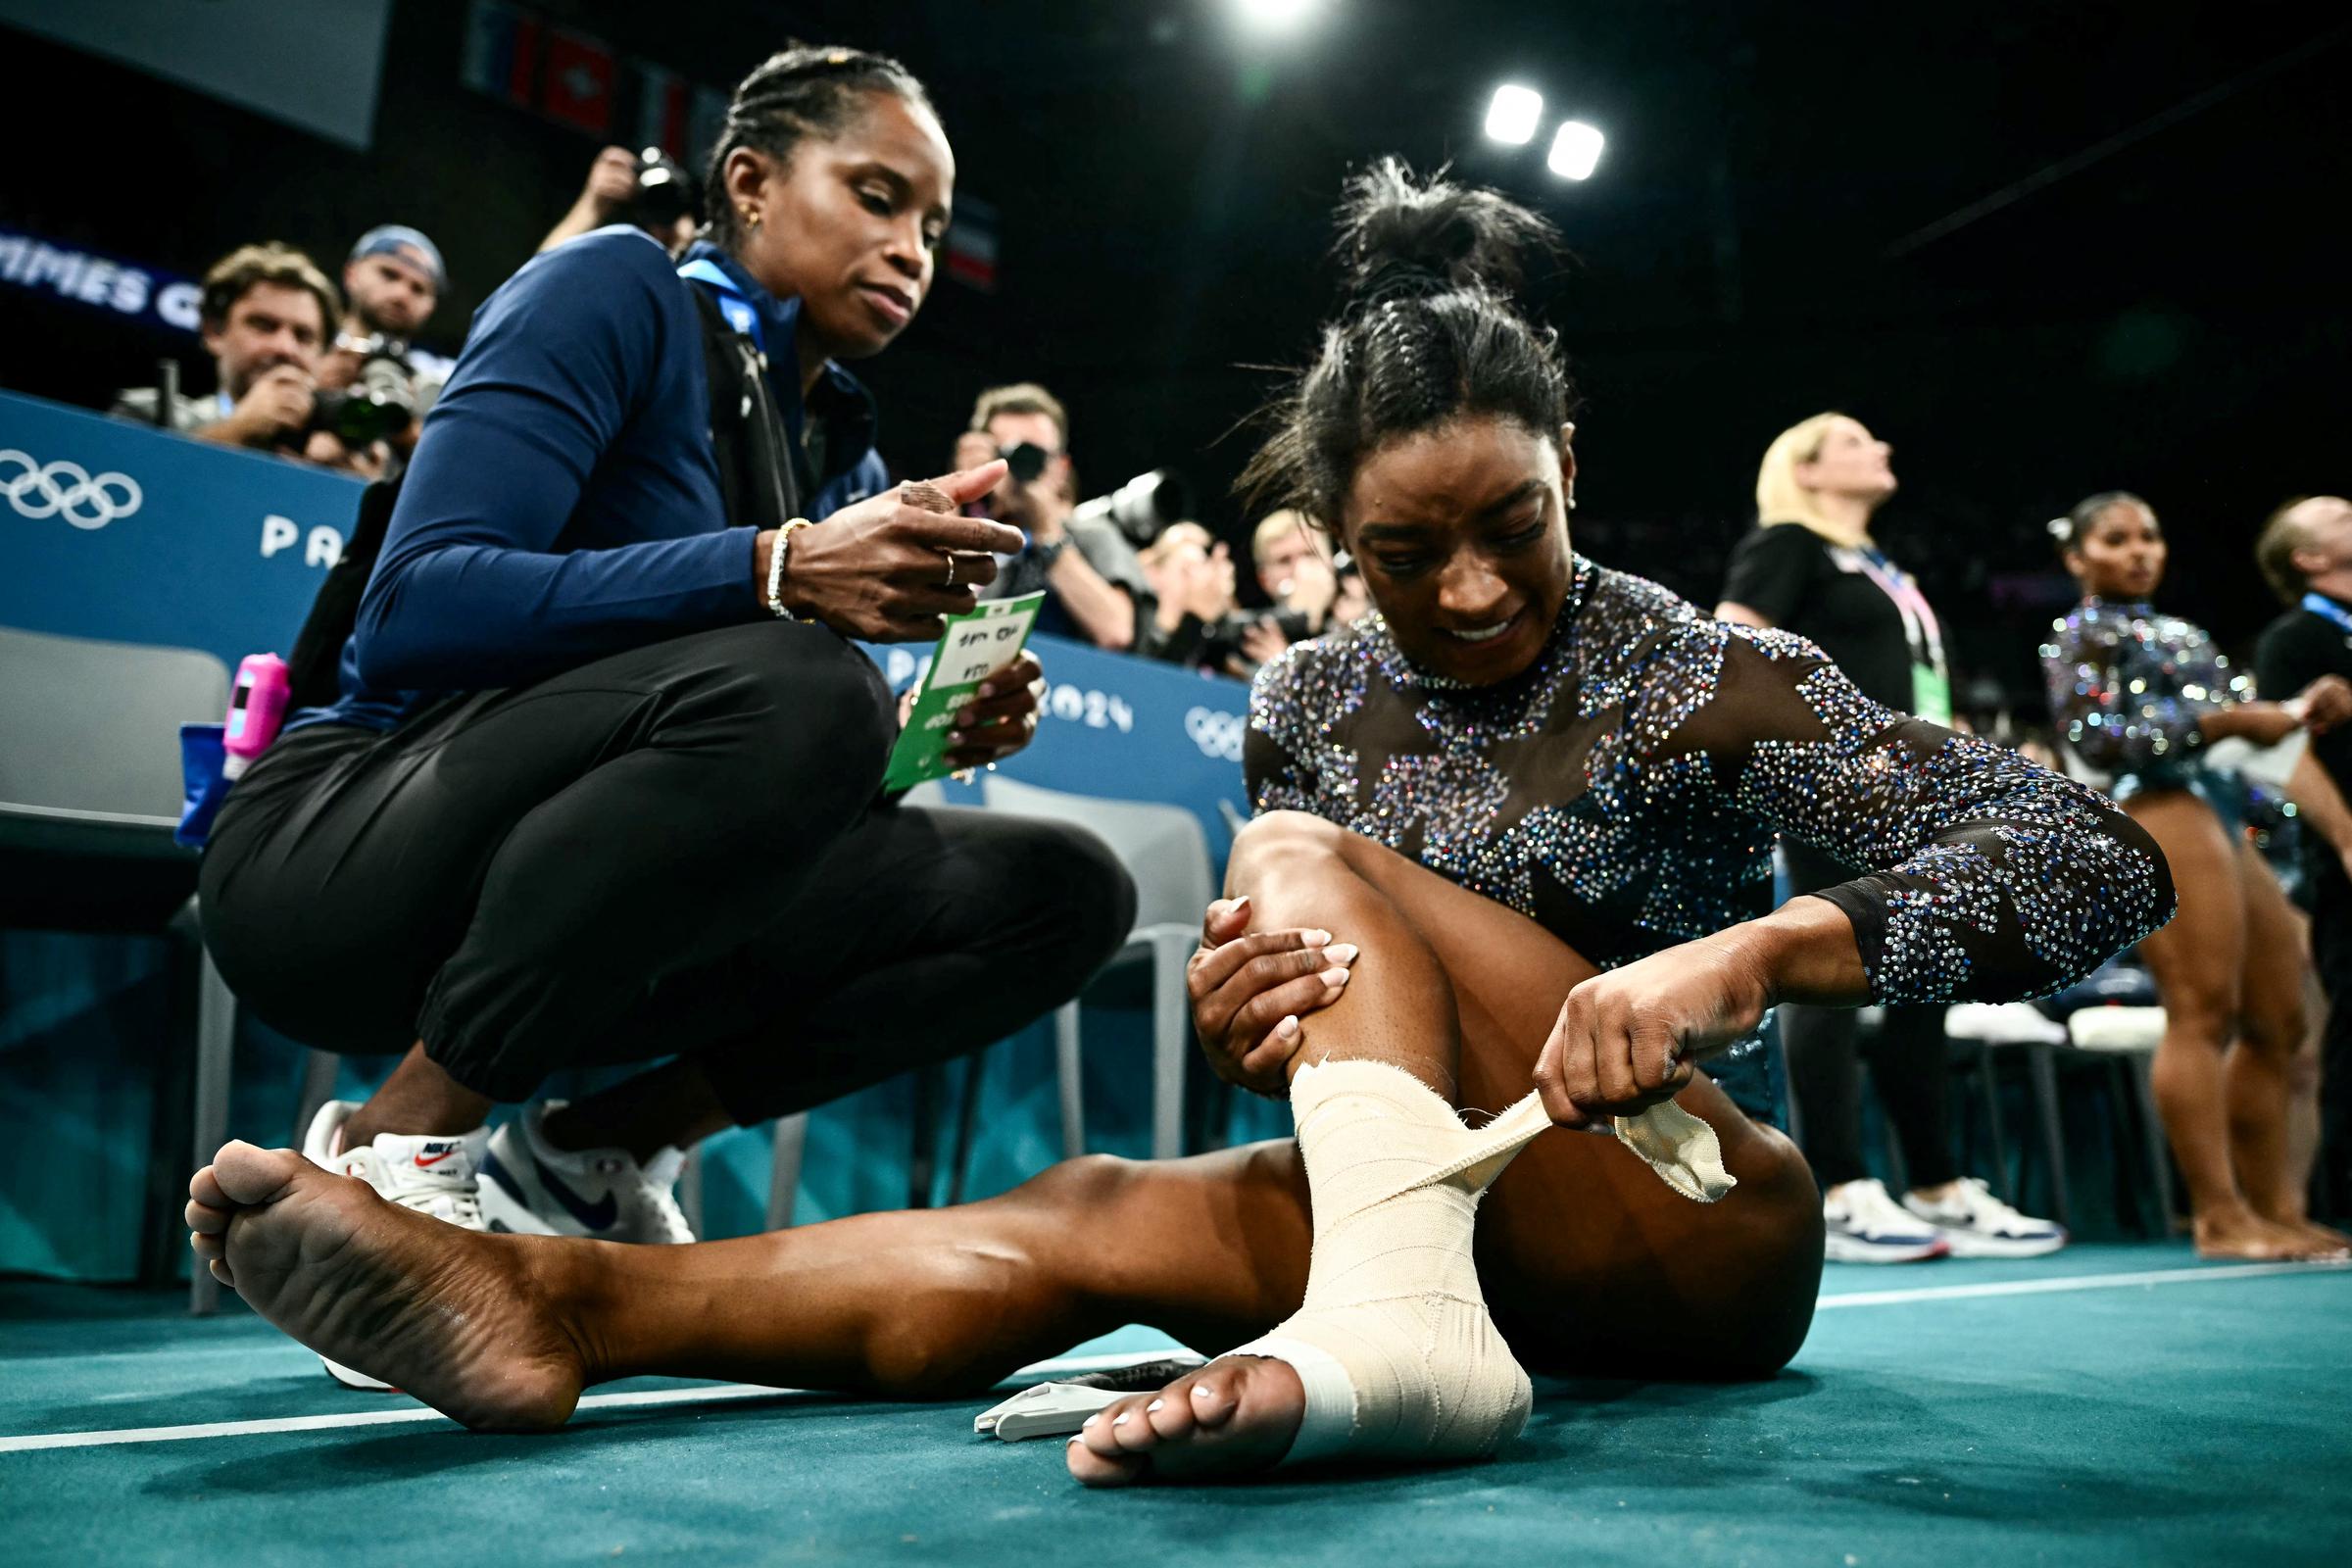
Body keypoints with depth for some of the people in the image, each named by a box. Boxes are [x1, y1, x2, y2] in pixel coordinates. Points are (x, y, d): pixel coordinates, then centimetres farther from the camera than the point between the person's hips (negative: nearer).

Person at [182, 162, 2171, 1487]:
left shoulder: (1705, 677, -9)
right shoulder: (1312, 706, 4)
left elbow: (2098, 859, -16)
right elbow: (1307, 1016, 3)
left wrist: (1749, 952, -33)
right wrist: (1240, 1016, -24)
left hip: (1704, 1232, -3)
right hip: (1451, 1209, 3)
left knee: (1308, 862, -24)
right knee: (1104, 1214, -27)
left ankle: (1399, 1320, -47)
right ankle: (555, 1303, -38)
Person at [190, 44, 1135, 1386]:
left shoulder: (848, 459, 13)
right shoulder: (620, 293, -5)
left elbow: (796, 805, 12)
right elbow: (418, 610, -20)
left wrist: (931, 742, -8)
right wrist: (774, 573, -29)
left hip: (580, 915, 6)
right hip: (345, 856, -6)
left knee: (1064, 892, -7)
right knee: (794, 684, -34)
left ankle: (590, 1151, -3)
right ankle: (393, 1146, -17)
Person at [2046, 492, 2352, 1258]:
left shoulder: (2179, 633, 27)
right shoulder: (2080, 635, 2)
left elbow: (2245, 714, 24)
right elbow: (2096, 736, -11)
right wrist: (2231, 719, -13)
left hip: (2226, 825, 9)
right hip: (2163, 817, -9)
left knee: (2277, 1023, 7)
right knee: (2202, 1015, -15)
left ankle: (2274, 1208, 13)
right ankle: (2221, 1215, -13)